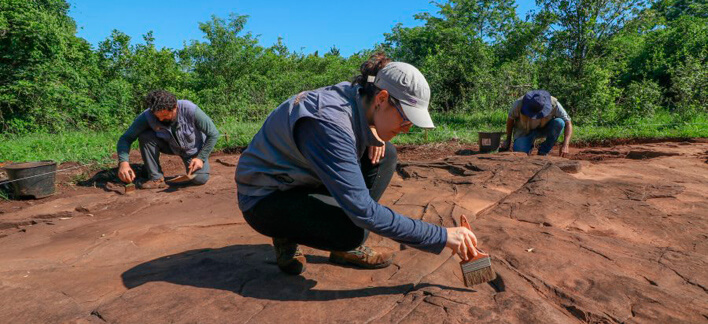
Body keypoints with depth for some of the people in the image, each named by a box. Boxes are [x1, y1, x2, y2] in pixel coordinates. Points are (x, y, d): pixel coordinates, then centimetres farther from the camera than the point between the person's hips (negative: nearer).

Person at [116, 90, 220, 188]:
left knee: (200, 179, -24)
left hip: (194, 149, -2)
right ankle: (156, 178, -15)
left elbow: (213, 134, -22)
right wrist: (123, 162, -41)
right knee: (145, 136, -26)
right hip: (170, 146, 2)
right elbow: (126, 138, -24)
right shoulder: (147, 116, -27)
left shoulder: (190, 110, -33)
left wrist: (201, 158, -24)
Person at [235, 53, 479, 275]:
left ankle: (347, 248, 1)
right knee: (354, 231, -32)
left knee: (385, 155, -5)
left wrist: (374, 134, -8)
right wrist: (442, 237, -31)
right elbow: (364, 212, -36)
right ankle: (286, 237, 0)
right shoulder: (329, 122, -34)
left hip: (303, 180, 8)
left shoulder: (356, 95, -8)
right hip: (264, 198, -8)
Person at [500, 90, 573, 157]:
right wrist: (508, 139, -1)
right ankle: (529, 146, 14)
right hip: (524, 131, -1)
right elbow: (511, 118, -10)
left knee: (559, 123, -30)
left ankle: (543, 152, -12)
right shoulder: (519, 103, -30)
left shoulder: (554, 104, -29)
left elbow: (568, 123, -22)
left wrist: (565, 145, -35)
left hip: (544, 129, 1)